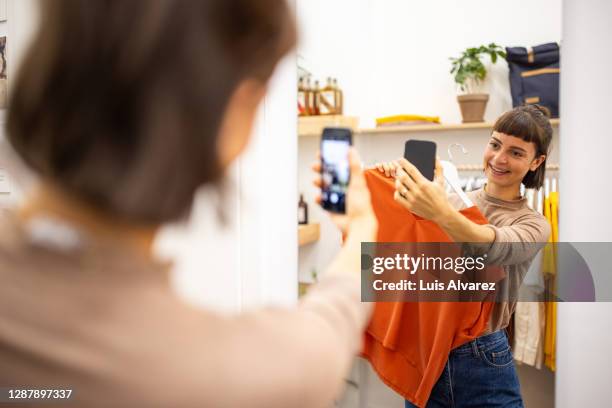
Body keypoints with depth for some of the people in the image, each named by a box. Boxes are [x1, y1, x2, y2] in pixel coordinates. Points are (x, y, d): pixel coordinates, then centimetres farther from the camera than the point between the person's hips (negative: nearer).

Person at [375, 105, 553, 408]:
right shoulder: (452, 202, 7)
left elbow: (497, 248, -27)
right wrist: (394, 178, -20)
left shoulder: (533, 225, -4)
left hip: (483, 363, -2)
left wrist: (442, 214, -46)